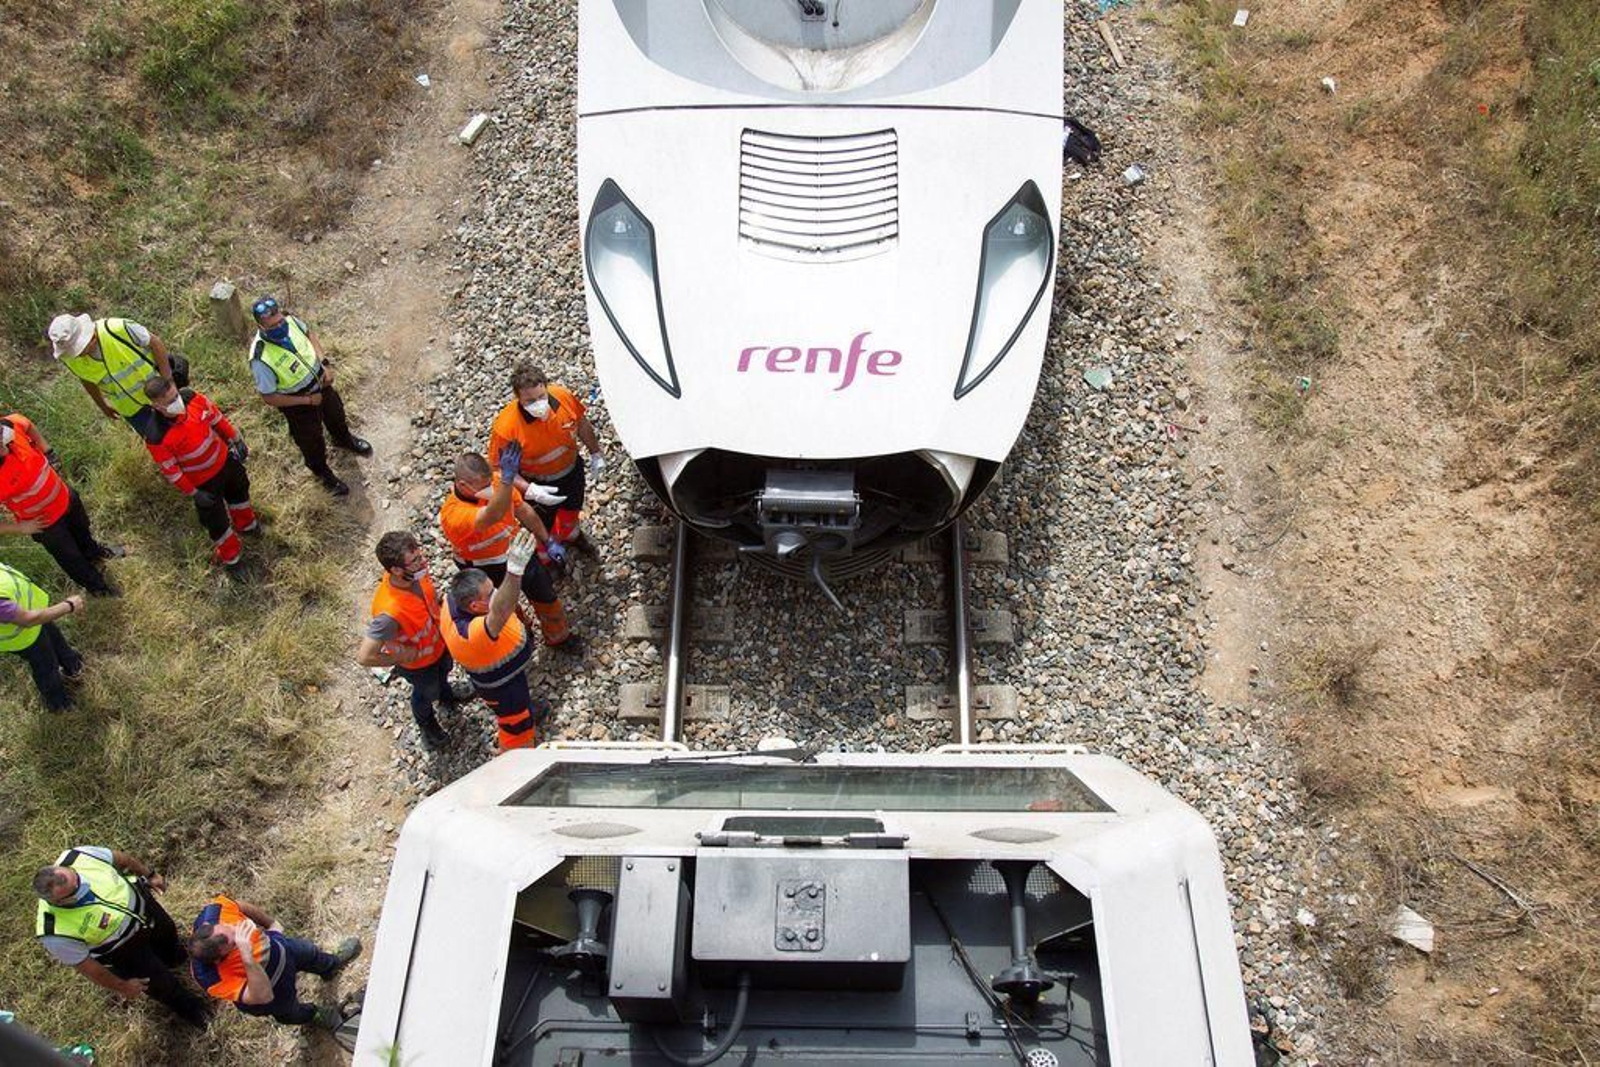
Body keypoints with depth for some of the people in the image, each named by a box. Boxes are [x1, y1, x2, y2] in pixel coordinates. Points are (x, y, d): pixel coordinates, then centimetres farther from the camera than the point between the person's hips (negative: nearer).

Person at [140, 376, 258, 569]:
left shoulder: (192, 398, -26)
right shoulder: (156, 437, -36)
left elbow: (217, 418, -7)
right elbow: (170, 470, -22)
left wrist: (237, 441, 2)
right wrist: (193, 494, -14)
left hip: (224, 459, 5)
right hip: (203, 482, -5)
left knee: (240, 489, 32)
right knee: (216, 519, 16)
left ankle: (246, 524, 65)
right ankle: (231, 555, 46)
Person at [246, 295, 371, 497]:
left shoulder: (289, 320, -25)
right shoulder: (261, 360, -40)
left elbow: (309, 334, -1)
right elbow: (269, 398, -27)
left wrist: (324, 363, -12)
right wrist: (308, 400, -22)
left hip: (321, 383, 5)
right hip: (299, 404, -5)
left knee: (335, 413, 34)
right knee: (312, 441, 21)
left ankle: (344, 439, 68)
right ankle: (323, 472, 53)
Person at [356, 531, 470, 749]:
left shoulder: (415, 574, -29)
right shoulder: (390, 612, -49)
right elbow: (364, 657, -41)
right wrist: (402, 658, -27)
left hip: (438, 641, 5)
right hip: (418, 664, -5)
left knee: (445, 669, 36)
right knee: (427, 692, 27)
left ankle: (446, 695, 71)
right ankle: (427, 723, 62)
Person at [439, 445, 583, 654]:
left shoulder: (493, 483, -22)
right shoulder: (453, 515, -39)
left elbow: (523, 511, -4)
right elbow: (493, 515, -58)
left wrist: (547, 541, 4)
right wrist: (507, 478, -72)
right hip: (490, 571, -5)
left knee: (546, 595, 22)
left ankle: (558, 637, 50)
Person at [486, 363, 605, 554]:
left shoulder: (562, 396, -27)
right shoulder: (505, 427, -38)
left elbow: (581, 423, -5)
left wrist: (595, 453, 3)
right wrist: (530, 491, -36)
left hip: (572, 469, 4)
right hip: (538, 485, -4)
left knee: (572, 509, 34)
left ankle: (569, 534, 68)